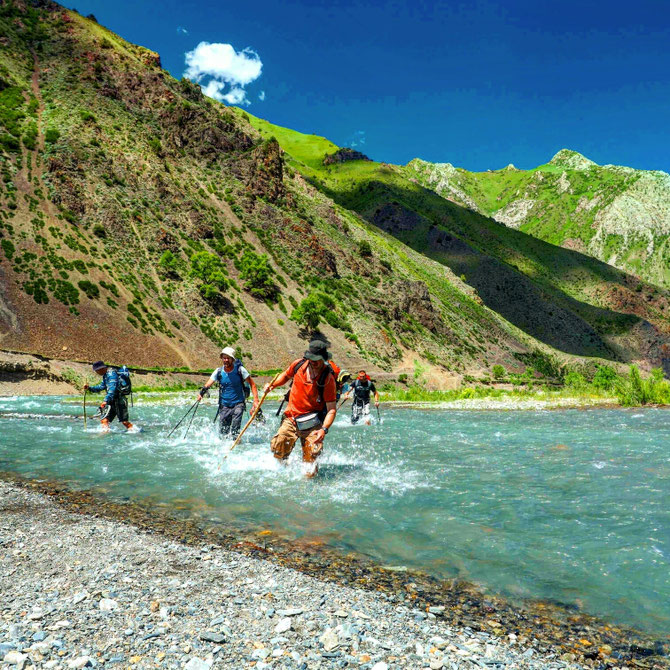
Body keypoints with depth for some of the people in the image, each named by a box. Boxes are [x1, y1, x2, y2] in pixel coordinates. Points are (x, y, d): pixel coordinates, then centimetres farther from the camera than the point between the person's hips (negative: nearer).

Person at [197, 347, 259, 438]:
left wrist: (255, 400, -16)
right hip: (224, 405, 3)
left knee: (235, 429, -20)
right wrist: (201, 393, -32)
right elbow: (208, 385, -10)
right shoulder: (218, 372, -2)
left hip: (238, 404, -2)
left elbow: (252, 384, -5)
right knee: (222, 432, 6)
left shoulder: (240, 370, -8)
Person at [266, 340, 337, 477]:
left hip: (312, 423, -3)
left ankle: (310, 475, 25)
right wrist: (273, 385, 3)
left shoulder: (328, 378, -13)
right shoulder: (299, 364, -2)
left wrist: (324, 429, -27)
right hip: (291, 418, 3)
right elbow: (286, 375, 21)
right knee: (278, 449, -9)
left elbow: (332, 409, -14)